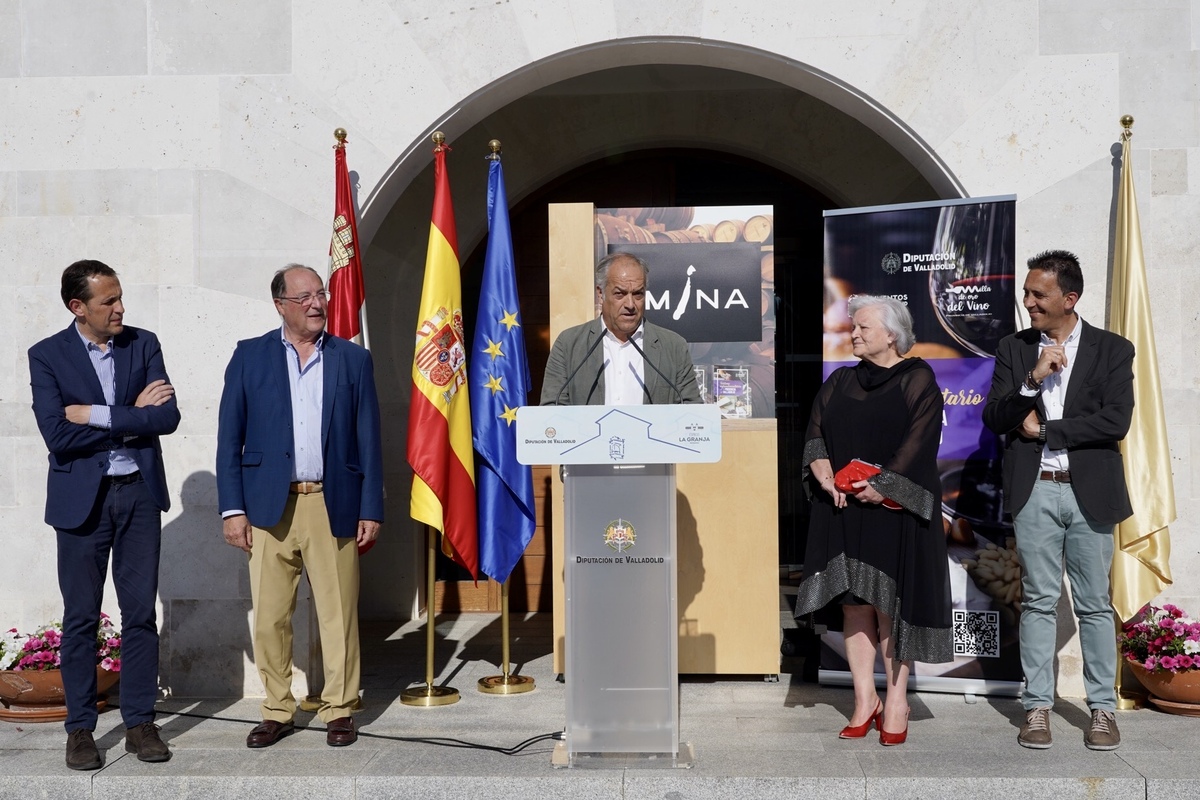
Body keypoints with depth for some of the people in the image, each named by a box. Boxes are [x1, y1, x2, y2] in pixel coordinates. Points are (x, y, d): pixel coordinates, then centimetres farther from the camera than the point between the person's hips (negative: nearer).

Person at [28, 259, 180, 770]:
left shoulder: (143, 344, 3)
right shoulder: (46, 356, -3)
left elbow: (168, 417, -8)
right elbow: (58, 436, -14)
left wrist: (97, 415, -13)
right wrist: (133, 417, -11)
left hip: (140, 494, 2)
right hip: (82, 498, -2)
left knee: (140, 613, 6)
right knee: (81, 617, 6)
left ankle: (140, 722, 17)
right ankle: (79, 728, 18)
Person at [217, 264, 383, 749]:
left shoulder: (353, 359, 8)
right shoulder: (250, 356, 7)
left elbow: (368, 440, 6)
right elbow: (229, 438, 5)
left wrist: (371, 509, 0)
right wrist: (232, 508, -2)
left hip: (333, 506, 0)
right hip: (269, 506, 0)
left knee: (339, 614, 3)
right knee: (269, 616, 5)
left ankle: (339, 711, 18)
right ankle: (277, 711, 21)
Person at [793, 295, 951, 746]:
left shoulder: (918, 381, 0)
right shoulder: (839, 383, 15)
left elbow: (918, 443, -10)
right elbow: (815, 435, 7)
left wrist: (882, 485, -19)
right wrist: (825, 474, -10)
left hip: (895, 511, -4)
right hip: (843, 511, 5)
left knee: (890, 604, -2)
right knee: (854, 606, 4)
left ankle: (896, 703, 9)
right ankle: (865, 701, 12)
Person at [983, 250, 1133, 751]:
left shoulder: (1113, 350, 2)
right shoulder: (1014, 349, 7)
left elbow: (1116, 421, -10)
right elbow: (993, 418, -1)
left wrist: (1043, 429, -8)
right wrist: (1032, 379, -15)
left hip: (1090, 491, -1)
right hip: (1034, 490, 1)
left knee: (1095, 605, 6)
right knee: (1038, 602, 5)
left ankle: (1102, 708, 17)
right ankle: (1037, 706, 12)